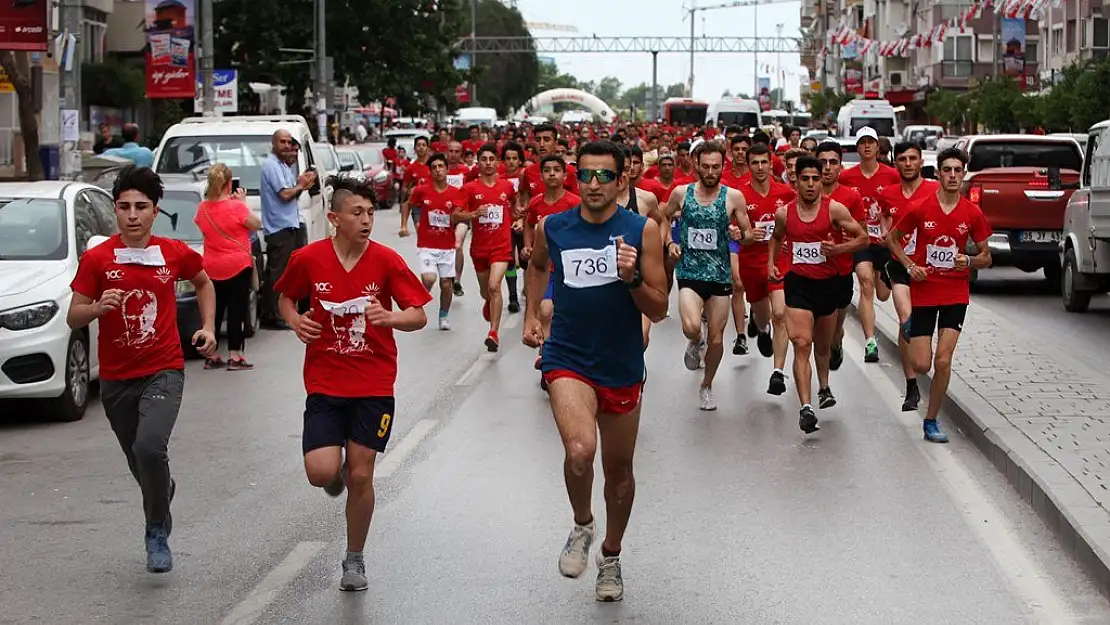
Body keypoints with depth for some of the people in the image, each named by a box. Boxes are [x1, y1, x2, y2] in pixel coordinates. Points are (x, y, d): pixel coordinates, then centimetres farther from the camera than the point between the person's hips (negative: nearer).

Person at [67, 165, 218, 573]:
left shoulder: (175, 254, -2)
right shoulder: (96, 259, -5)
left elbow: (204, 283, 19)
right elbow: (73, 318, -4)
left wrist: (208, 328, 6)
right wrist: (98, 307, -24)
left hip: (164, 371, -2)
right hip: (116, 379, 2)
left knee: (149, 446, -26)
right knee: (140, 463, 15)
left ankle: (157, 532, -6)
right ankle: (164, 490, 51)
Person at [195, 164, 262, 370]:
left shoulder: (203, 208, 0)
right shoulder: (237, 207, -15)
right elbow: (256, 224, -3)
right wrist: (242, 202, 3)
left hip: (212, 268, 5)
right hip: (238, 266, -5)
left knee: (214, 310, 12)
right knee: (237, 310, 1)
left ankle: (211, 356, 16)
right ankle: (235, 356, 0)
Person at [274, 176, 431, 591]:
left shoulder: (387, 261, -8)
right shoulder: (308, 259, -6)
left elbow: (419, 316, -5)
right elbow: (285, 297, 14)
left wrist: (391, 317, -26)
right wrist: (294, 320, -7)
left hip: (374, 385, 0)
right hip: (324, 383, 0)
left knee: (360, 476, 1)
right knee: (321, 472, -14)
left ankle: (354, 559, 22)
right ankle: (338, 471, 27)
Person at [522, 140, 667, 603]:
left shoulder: (642, 231, -8)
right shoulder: (551, 228, -2)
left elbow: (658, 310, -7)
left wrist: (633, 278, -24)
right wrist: (531, 315, 13)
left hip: (622, 367, 1)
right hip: (567, 360, -1)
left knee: (619, 469, 14)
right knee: (580, 451, -26)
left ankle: (611, 557, 38)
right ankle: (581, 527, 4)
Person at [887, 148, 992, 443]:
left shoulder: (972, 214, -3)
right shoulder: (919, 209, -7)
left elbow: (986, 257, 7)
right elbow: (892, 238, 8)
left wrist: (969, 260, -15)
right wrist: (910, 266, -7)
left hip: (956, 294, 1)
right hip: (923, 291, 0)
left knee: (943, 361, -10)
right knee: (922, 365, -1)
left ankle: (931, 421, 8)